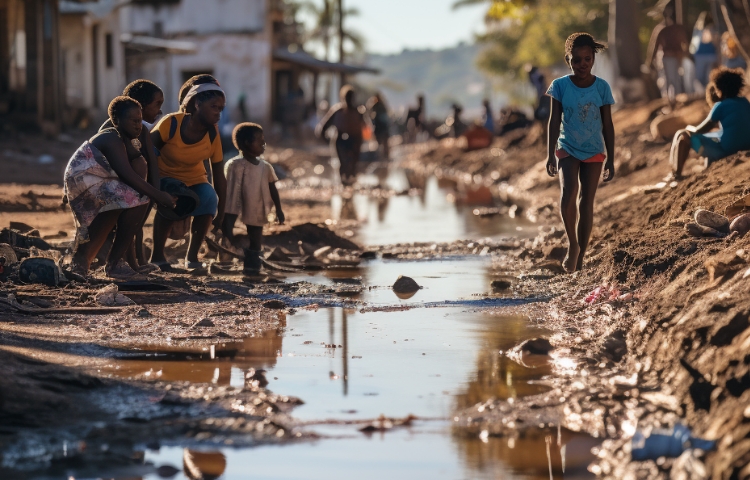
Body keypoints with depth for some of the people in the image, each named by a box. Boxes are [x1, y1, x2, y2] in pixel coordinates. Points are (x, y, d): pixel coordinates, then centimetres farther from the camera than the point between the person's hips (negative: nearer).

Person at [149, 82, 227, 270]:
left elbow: (219, 175, -10)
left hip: (194, 179, 3)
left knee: (209, 198, -27)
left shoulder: (212, 134, -16)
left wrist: (221, 213, -8)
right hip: (165, 177, -3)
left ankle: (192, 255, -7)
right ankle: (157, 255, -18)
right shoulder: (171, 124, -27)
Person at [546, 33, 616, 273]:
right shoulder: (560, 86, -6)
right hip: (567, 149, -1)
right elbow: (554, 121, -3)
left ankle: (580, 258, 11)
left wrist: (611, 160, 1)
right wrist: (550, 154, -8)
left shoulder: (602, 88, -4)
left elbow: (607, 125, 1)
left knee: (586, 202, 3)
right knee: (568, 195, -24)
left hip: (594, 152, 1)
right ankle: (572, 243, -5)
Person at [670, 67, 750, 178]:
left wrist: (690, 128, 17)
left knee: (682, 136, 4)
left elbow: (699, 130, -4)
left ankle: (677, 175, 10)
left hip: (726, 148, -8)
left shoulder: (721, 106, -12)